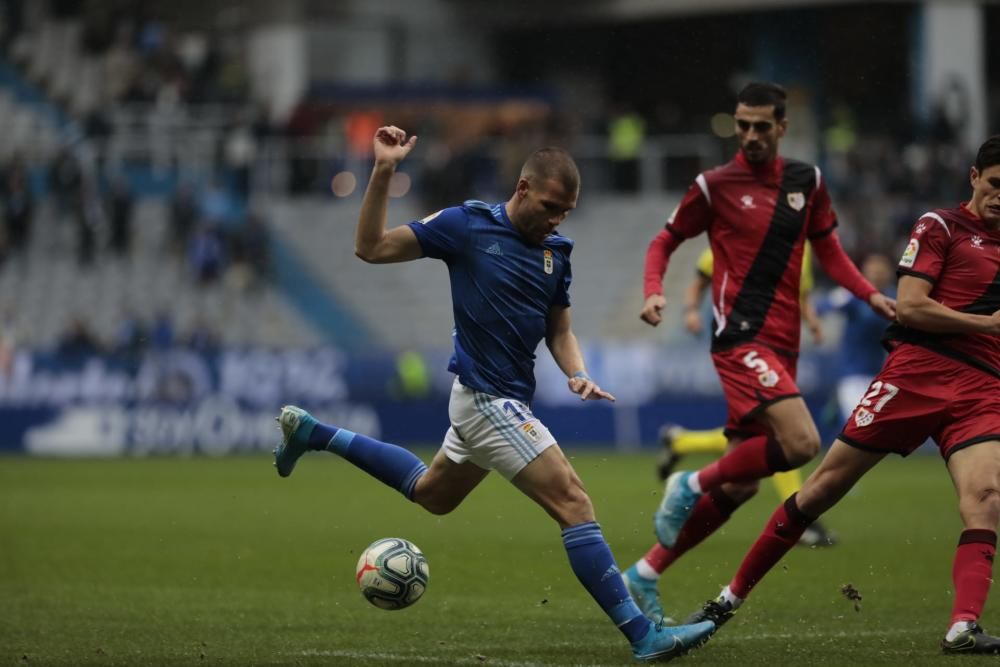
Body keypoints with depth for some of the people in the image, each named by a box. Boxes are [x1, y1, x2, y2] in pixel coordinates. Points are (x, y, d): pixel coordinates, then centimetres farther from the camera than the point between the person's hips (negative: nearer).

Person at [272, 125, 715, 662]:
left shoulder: (556, 253, 6)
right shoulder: (467, 225, -11)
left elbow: (559, 331, 15)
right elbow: (371, 247, -9)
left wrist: (577, 374, -6)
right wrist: (383, 172, -21)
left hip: (506, 402, 9)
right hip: (487, 400, -9)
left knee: (431, 493, 29)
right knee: (573, 503, -15)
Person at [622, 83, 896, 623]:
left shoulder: (806, 181, 12)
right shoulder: (715, 186, -2)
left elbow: (828, 250, 20)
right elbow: (665, 241, 7)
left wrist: (871, 295, 5)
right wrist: (654, 292, -12)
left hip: (782, 345, 6)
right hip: (741, 337, -6)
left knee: (739, 486, 4)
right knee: (802, 442, -26)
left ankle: (645, 575, 12)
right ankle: (692, 485, -5)